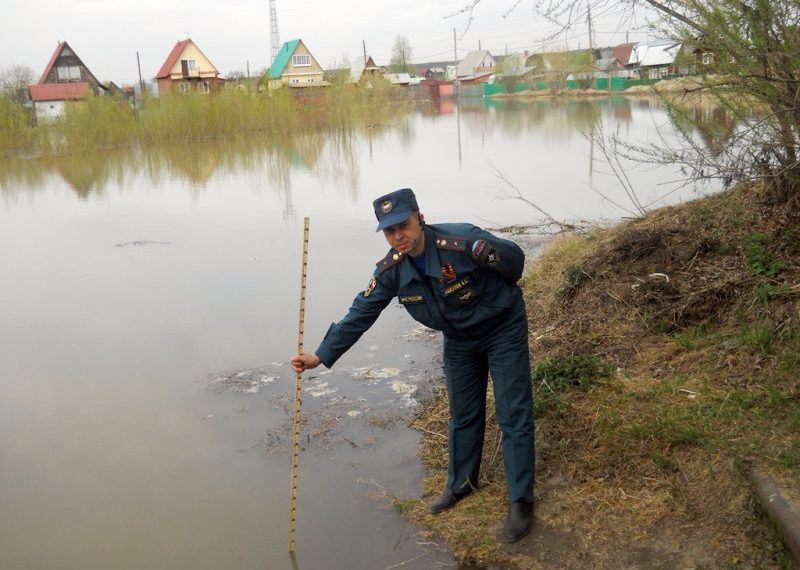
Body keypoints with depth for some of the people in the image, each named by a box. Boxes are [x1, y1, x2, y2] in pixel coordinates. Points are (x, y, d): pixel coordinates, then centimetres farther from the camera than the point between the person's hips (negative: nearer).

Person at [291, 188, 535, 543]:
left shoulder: (461, 241, -34)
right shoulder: (391, 270, -17)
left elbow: (514, 259, -18)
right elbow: (360, 315, -13)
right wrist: (321, 356, -16)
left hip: (503, 330, -5)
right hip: (459, 339, 5)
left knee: (514, 416, -2)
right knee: (463, 415, 17)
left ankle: (521, 500, 11)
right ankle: (461, 483, 37)